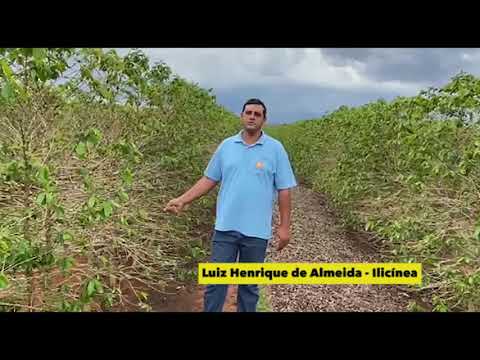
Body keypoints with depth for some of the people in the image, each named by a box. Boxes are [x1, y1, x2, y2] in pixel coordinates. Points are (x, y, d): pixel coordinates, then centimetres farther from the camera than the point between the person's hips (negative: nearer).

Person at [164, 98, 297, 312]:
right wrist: (182, 200, -1)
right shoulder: (226, 146, 5)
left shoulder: (275, 149, -2)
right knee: (216, 280, 6)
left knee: (250, 284, 13)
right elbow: (209, 180, 9)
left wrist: (284, 226, -5)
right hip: (225, 227, 2)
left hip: (257, 231, -1)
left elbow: (284, 190, -2)